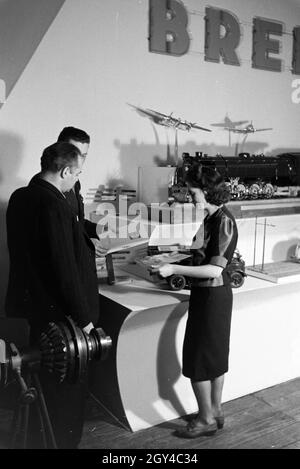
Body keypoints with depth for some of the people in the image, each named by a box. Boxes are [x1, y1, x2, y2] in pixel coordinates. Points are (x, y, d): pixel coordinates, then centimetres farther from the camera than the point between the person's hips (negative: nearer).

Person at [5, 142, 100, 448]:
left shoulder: (20, 197, 4)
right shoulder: (53, 205, -24)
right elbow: (65, 267, -24)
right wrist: (82, 316, -15)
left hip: (28, 305, 9)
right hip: (57, 312, -9)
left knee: (40, 381, 24)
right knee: (65, 386, 9)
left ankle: (37, 437, 42)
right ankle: (63, 441, 25)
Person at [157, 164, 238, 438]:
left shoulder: (224, 221, -20)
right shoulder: (212, 218, 6)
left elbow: (215, 269, -23)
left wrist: (175, 269, -24)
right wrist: (176, 262, 9)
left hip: (212, 296, -9)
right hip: (210, 294, 9)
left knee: (197, 358, 3)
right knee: (215, 355, 18)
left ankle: (206, 419, 19)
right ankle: (216, 413, 34)